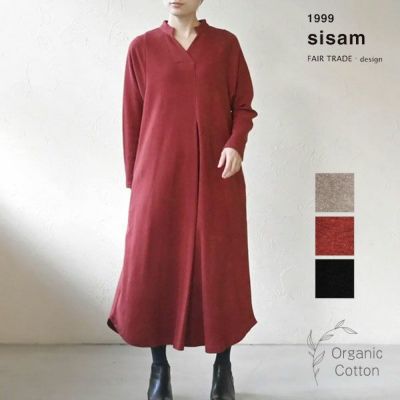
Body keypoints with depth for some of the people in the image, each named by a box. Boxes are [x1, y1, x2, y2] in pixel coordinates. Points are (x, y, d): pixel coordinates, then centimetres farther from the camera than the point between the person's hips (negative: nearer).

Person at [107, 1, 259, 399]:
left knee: (220, 266, 3)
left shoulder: (226, 44, 7)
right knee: (154, 265, 1)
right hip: (159, 174, 0)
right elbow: (132, 117, 6)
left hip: (216, 175, 0)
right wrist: (133, 179, 4)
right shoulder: (142, 47, 6)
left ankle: (223, 366, 19)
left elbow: (243, 106, 8)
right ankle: (159, 367, 17)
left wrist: (236, 144, -11)